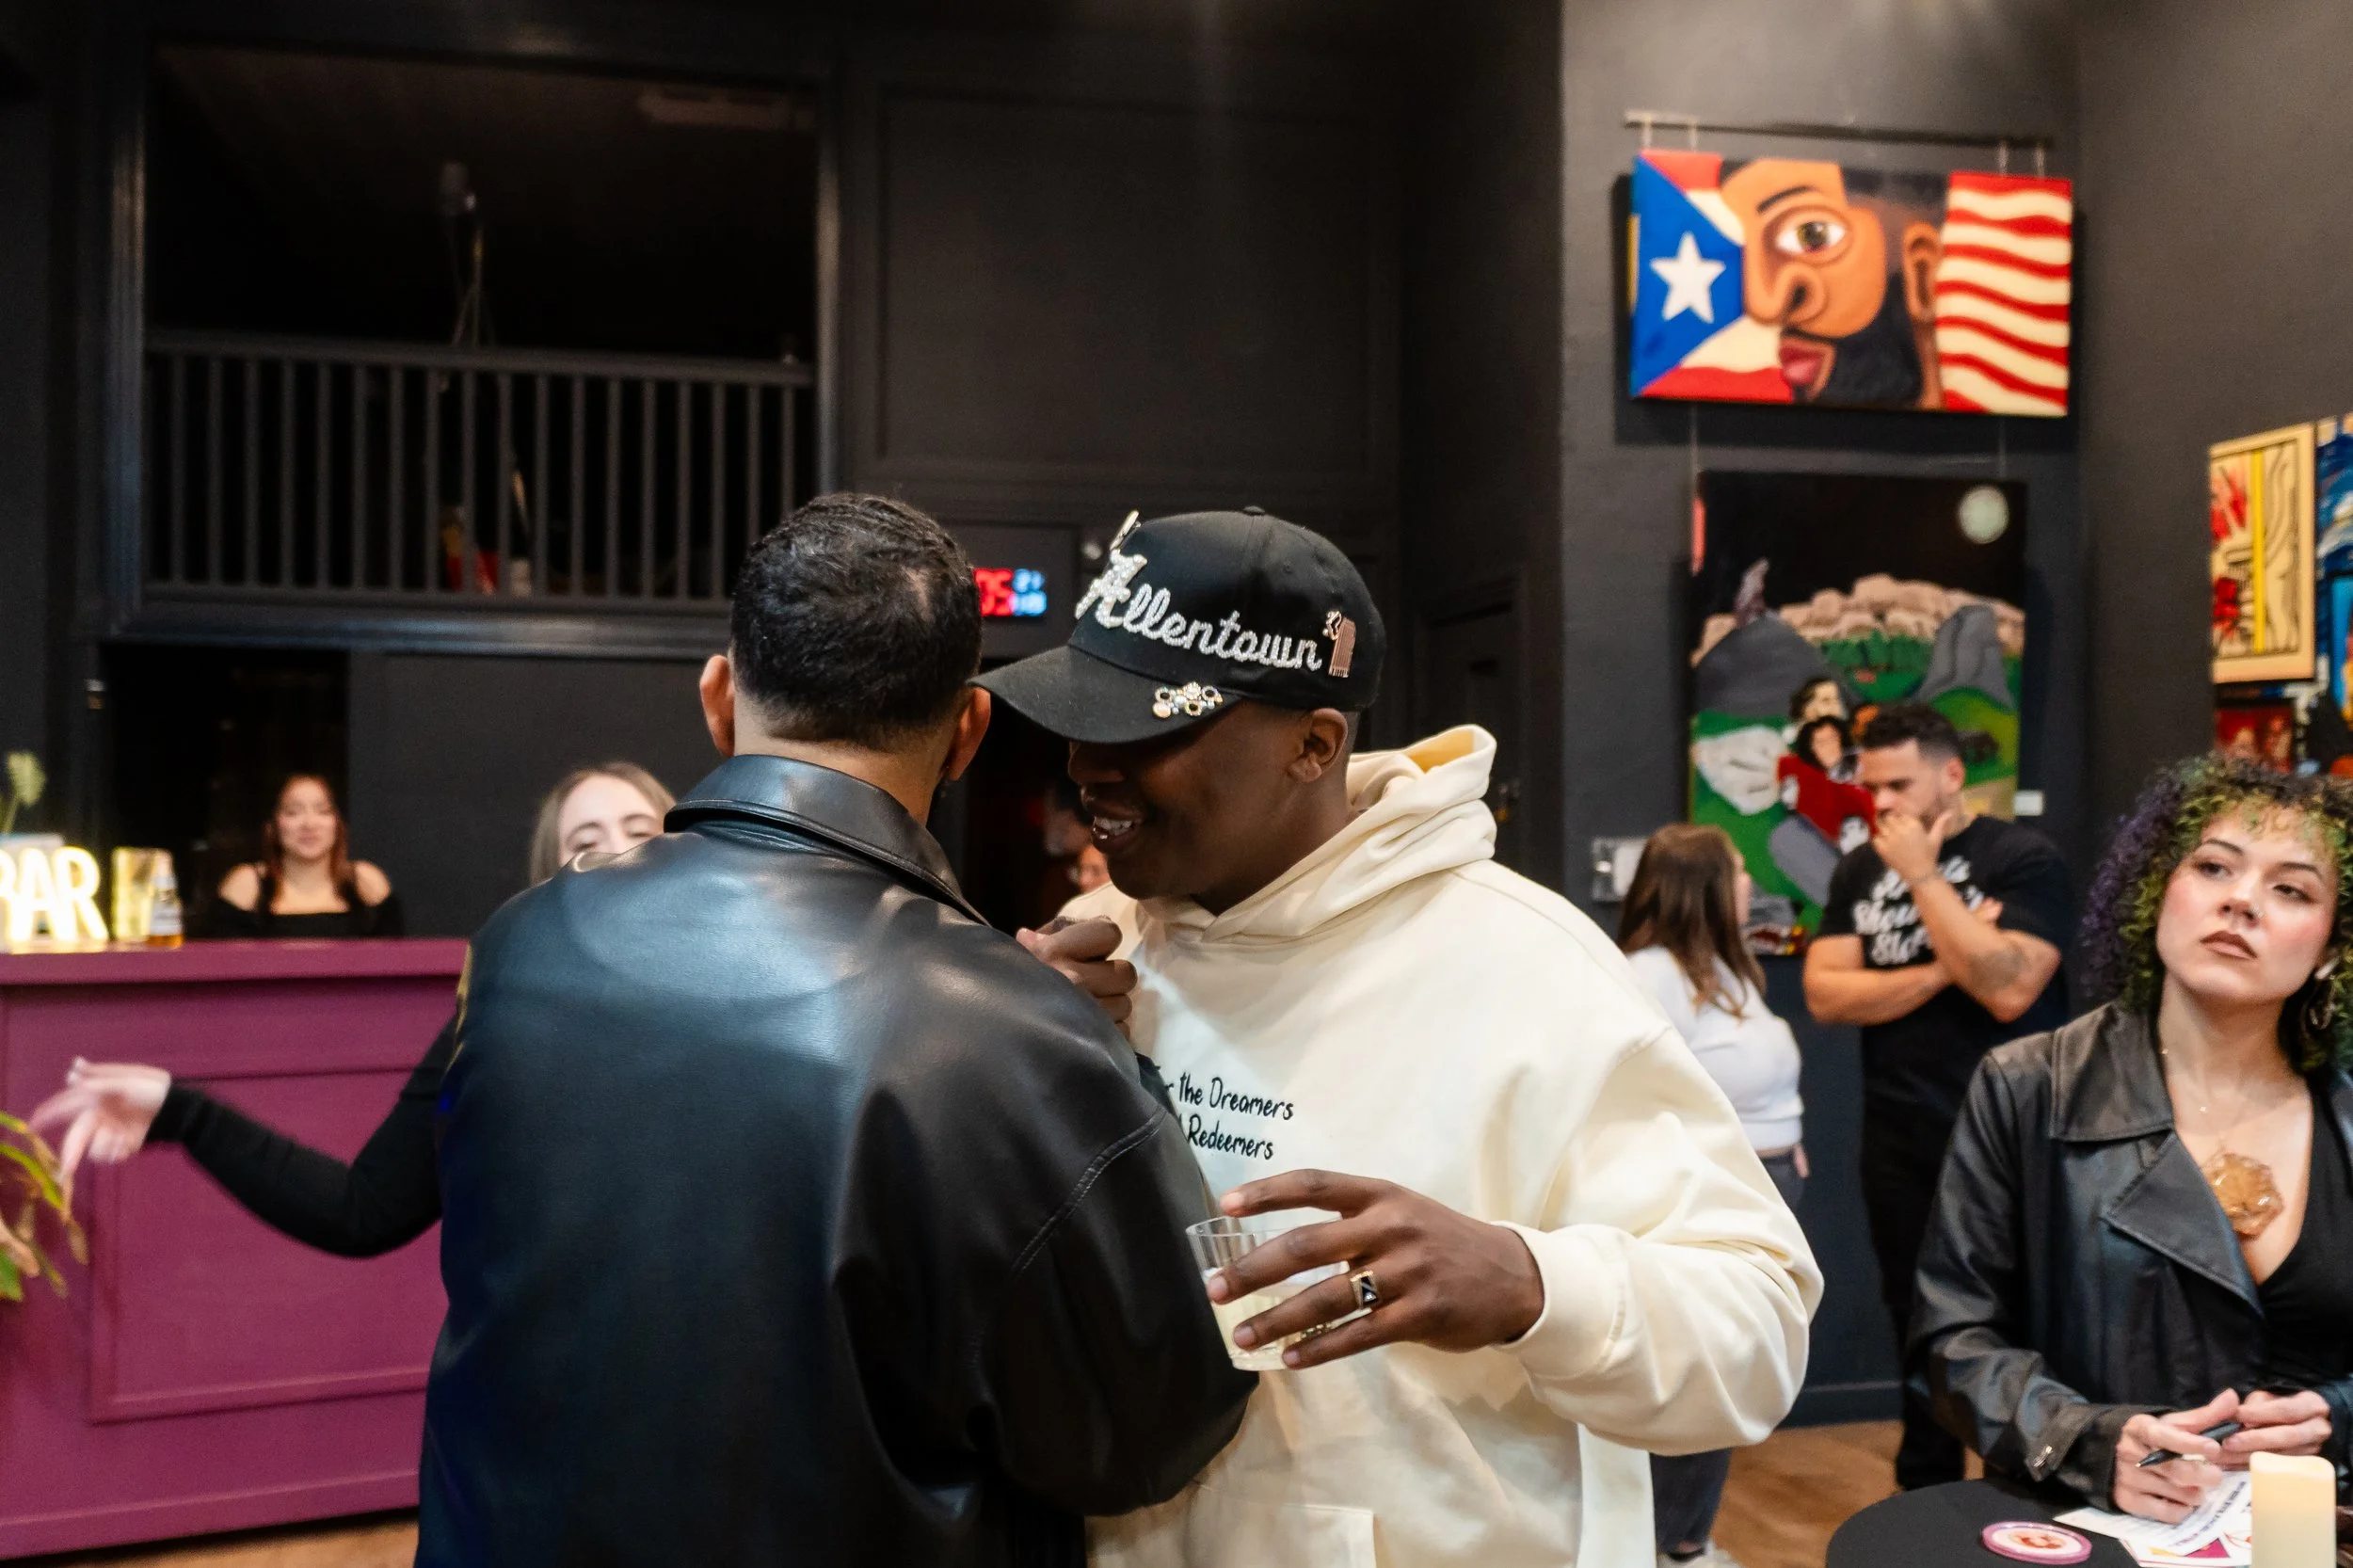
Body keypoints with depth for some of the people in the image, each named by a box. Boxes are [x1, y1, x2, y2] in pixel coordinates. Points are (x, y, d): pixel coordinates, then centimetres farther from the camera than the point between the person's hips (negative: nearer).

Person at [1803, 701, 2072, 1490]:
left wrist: (1923, 877, -19)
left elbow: (2007, 989, -23)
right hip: (1899, 1142, 5)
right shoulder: (1860, 869, 6)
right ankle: (1926, 1502, 30)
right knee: (1918, 1328, 15)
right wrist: (1944, 971, -15)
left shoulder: (2023, 858, -9)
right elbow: (1825, 994, -4)